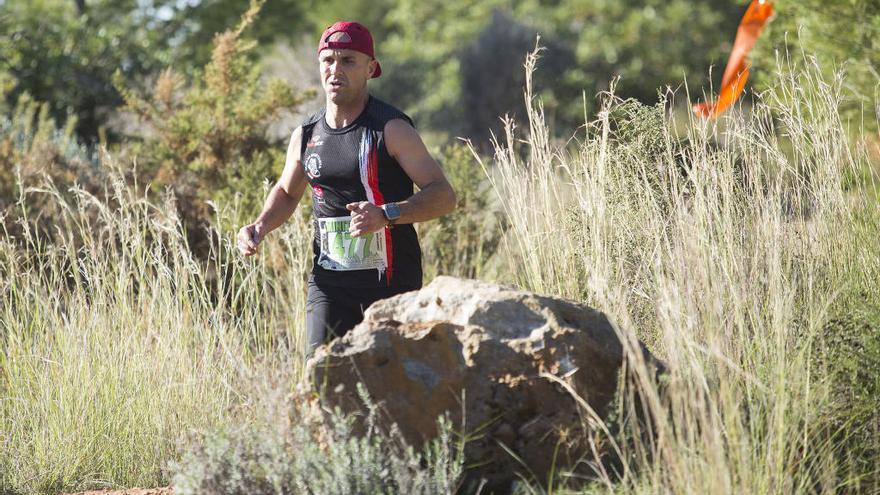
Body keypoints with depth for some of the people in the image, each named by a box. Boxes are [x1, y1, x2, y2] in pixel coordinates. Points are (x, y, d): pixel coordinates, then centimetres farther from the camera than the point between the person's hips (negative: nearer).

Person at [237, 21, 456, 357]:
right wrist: (261, 226, 7)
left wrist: (386, 215, -28)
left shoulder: (391, 128, -8)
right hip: (329, 282, 4)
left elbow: (444, 196, -14)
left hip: (391, 282, -4)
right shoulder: (306, 135, 8)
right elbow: (287, 192, 28)